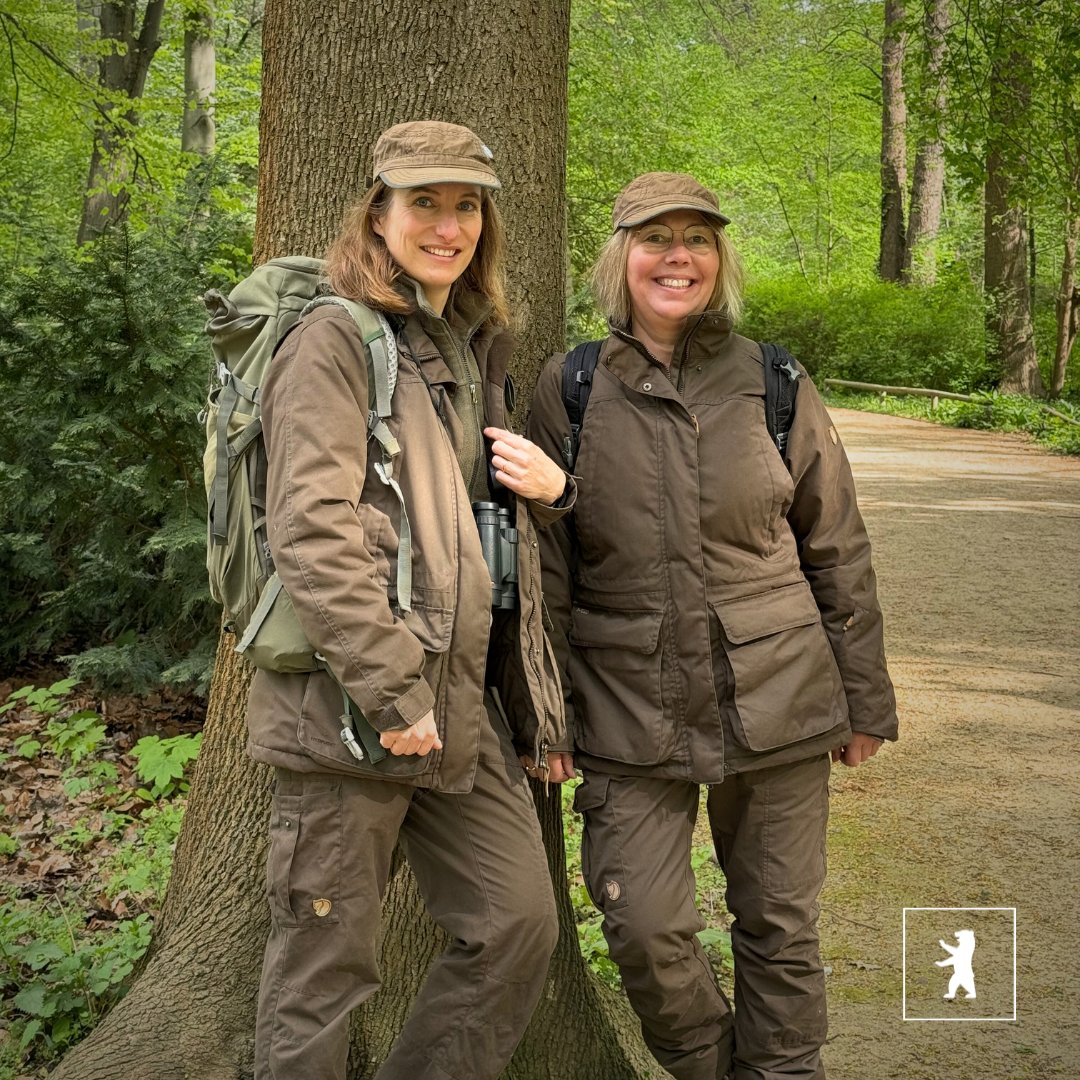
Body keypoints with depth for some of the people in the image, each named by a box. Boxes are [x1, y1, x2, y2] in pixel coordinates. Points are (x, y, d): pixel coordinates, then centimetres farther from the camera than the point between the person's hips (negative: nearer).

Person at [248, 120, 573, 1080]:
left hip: (463, 703, 8)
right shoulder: (337, 341, -8)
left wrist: (552, 488, 6)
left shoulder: (477, 346, 17)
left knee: (521, 921, 10)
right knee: (326, 965, 2)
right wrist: (393, 694, -19)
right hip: (350, 710, -8)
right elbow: (313, 533, -17)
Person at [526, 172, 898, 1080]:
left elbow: (839, 554, 7)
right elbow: (544, 565, 3)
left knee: (779, 927, 9)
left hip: (777, 702, 1)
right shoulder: (570, 391, 0)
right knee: (644, 928, -2)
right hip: (630, 714, 0)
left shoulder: (775, 386, 1)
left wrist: (865, 701, 8)